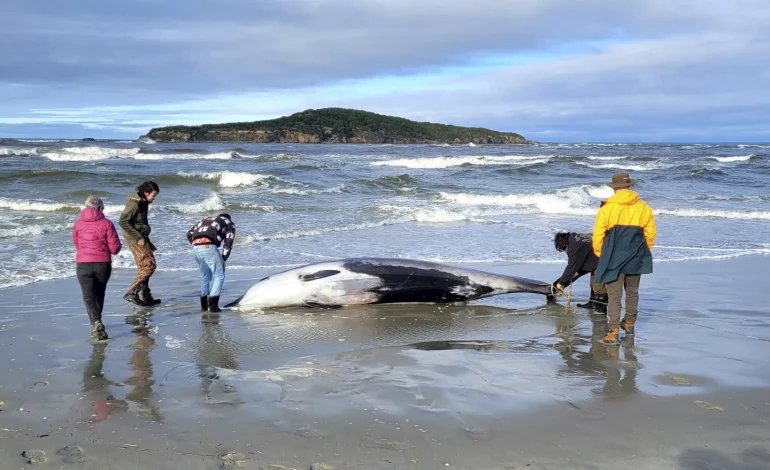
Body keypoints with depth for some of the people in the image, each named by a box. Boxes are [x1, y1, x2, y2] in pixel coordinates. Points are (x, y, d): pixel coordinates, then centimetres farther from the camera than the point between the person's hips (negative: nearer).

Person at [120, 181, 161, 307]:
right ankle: (131, 293, -9)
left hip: (141, 238, 9)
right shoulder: (134, 203, -17)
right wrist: (138, 237, -21)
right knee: (149, 265, -11)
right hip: (135, 239, -9)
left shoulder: (143, 203, 11)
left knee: (143, 268, 13)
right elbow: (123, 221, -23)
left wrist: (147, 241, 18)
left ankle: (145, 296, 20)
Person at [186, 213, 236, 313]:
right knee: (219, 276, 5)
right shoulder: (229, 223, 23)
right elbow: (228, 243, 8)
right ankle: (213, 305, -5)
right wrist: (223, 259, 10)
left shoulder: (206, 219, 36)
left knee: (205, 275, 22)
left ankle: (204, 305, 25)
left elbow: (189, 233, 26)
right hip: (209, 247, -5)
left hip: (196, 248, 5)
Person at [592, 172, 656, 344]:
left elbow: (598, 236, -8)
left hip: (613, 259, -3)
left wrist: (601, 255, 9)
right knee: (632, 292, 21)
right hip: (635, 259, 4)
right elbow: (650, 234, 4)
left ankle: (613, 332, -7)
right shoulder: (643, 208, -1)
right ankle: (629, 324, 36)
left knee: (614, 295, -1)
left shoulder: (607, 209, -10)